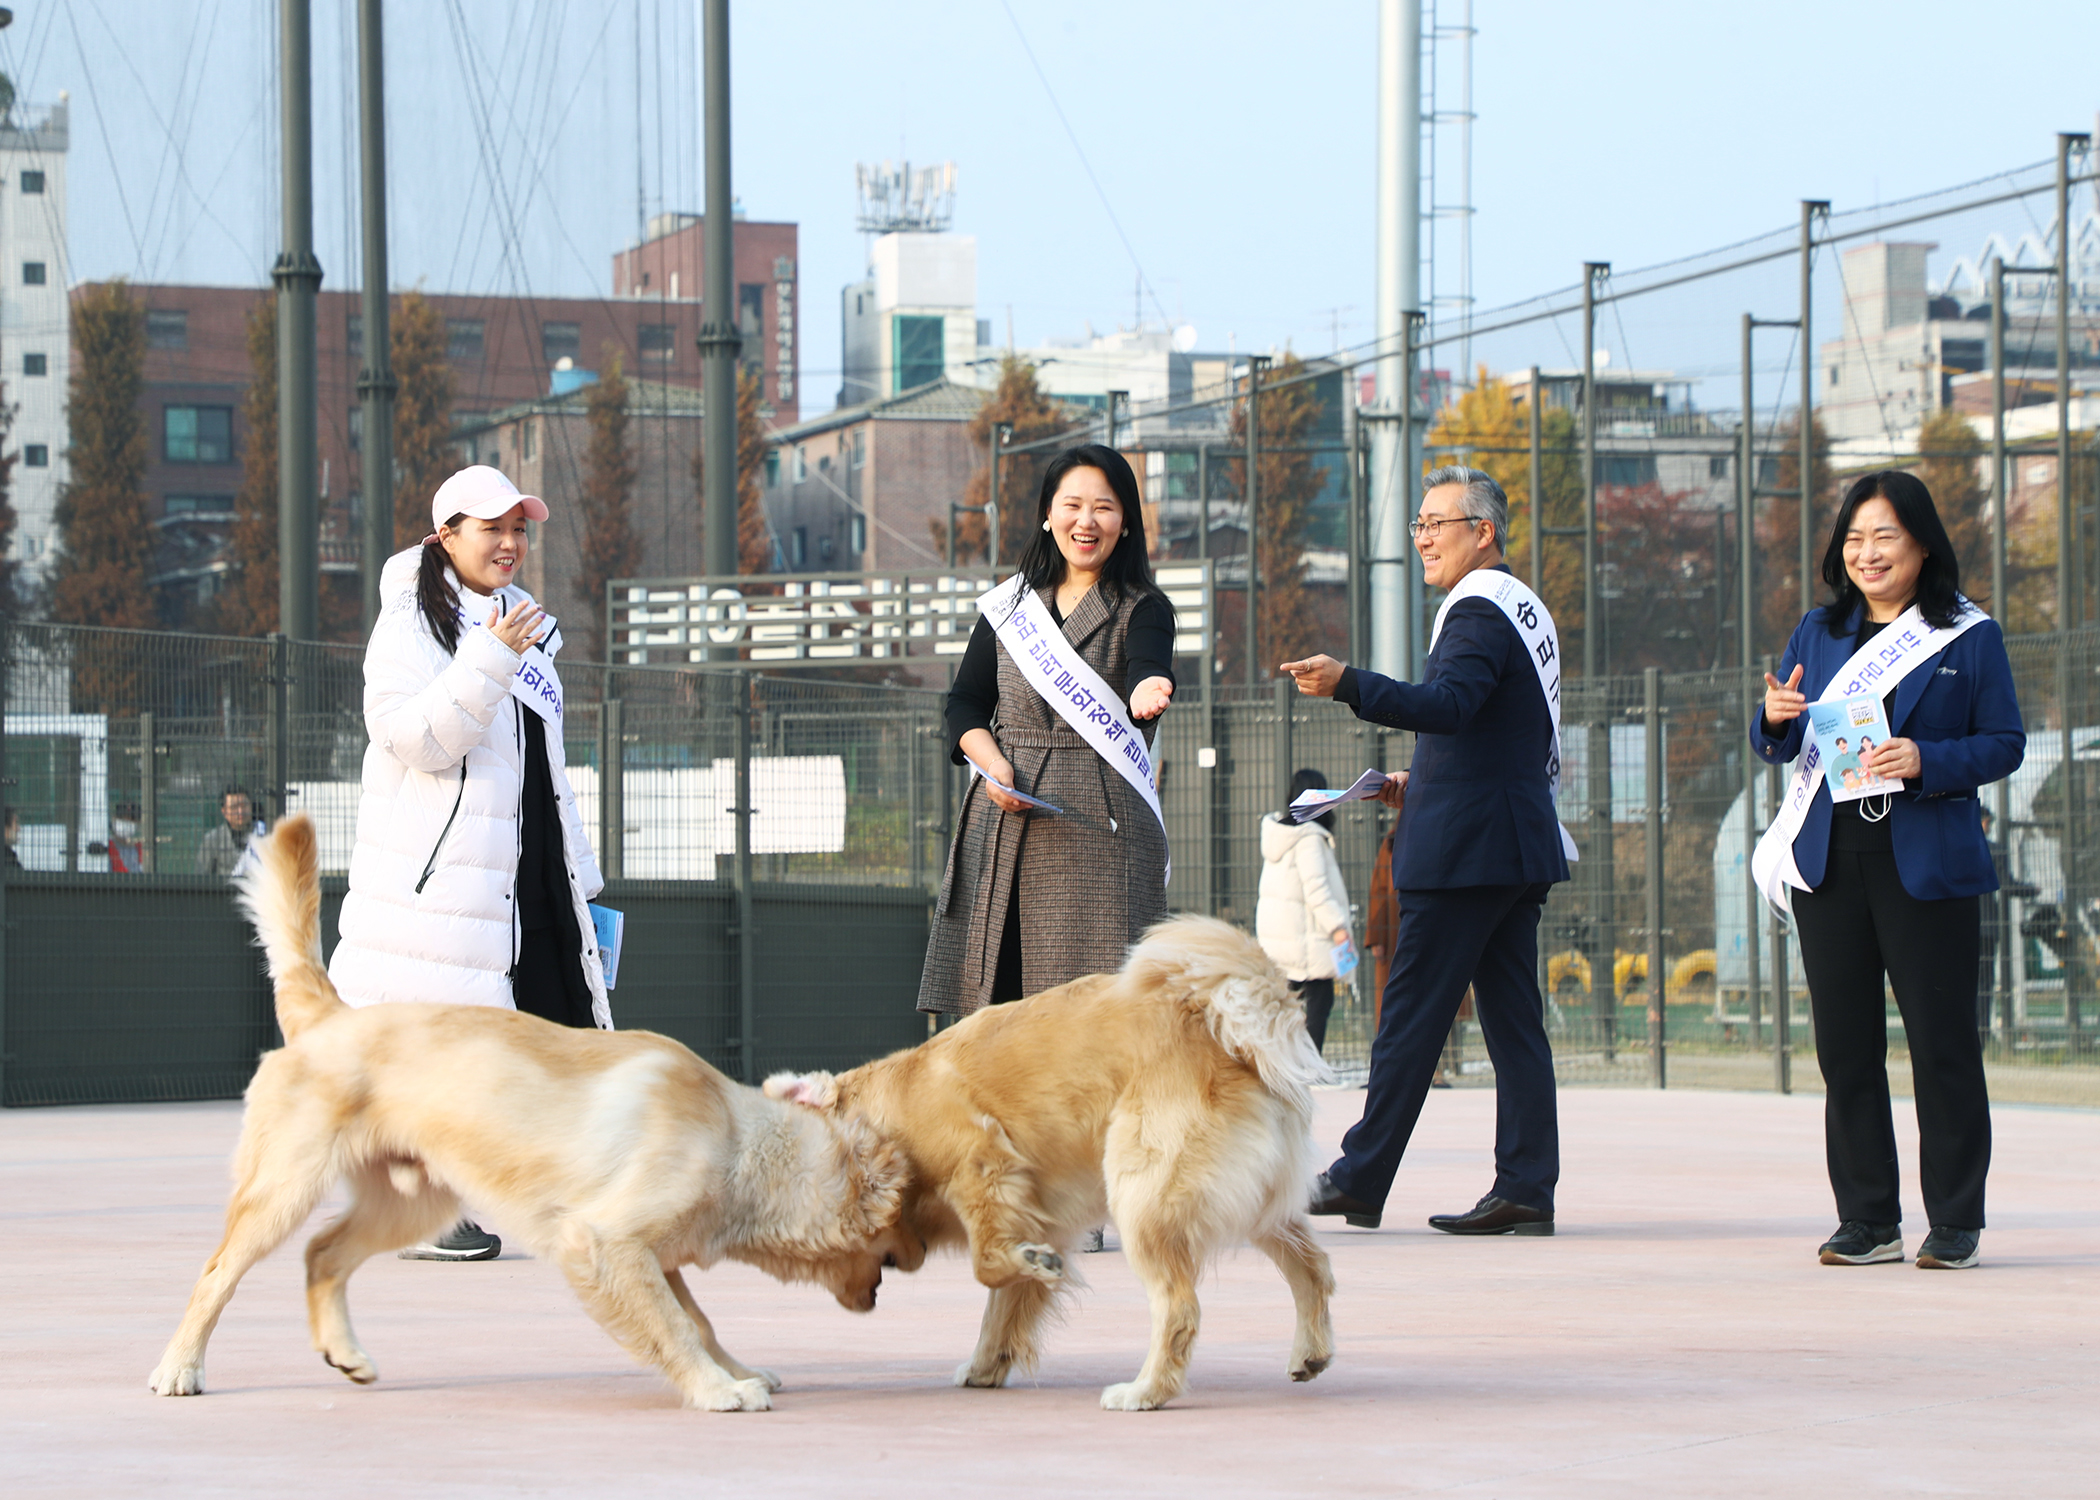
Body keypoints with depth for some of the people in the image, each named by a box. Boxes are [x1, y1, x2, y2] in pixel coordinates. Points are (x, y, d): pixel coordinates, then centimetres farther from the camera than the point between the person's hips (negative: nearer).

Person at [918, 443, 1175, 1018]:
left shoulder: (1144, 610, 5)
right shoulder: (1009, 604, 17)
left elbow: (1149, 669, -16)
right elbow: (965, 702, 15)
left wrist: (1148, 692, -41)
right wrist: (993, 764, -5)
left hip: (1098, 826, -3)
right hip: (1003, 820, 4)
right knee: (997, 1003, -4)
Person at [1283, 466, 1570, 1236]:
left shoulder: (1479, 609, -11)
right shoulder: (1525, 610, 19)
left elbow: (1447, 704, -28)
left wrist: (1346, 684, -36)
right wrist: (1423, 783, 19)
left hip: (1461, 852, -10)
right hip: (1521, 849, 10)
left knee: (1411, 1013, -4)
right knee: (1513, 1019, 6)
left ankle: (1360, 1178, 0)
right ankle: (1526, 1187, 3)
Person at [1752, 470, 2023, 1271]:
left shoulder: (1970, 637, 3)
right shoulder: (1817, 632, 14)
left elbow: (2005, 744, -1)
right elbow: (1779, 747, 15)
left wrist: (1926, 761, -17)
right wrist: (1776, 719, -9)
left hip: (1927, 862, -4)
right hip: (1830, 859, 4)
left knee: (1941, 1039, -3)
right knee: (1845, 1045, 4)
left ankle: (1955, 1222, 4)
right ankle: (1868, 1220, 11)